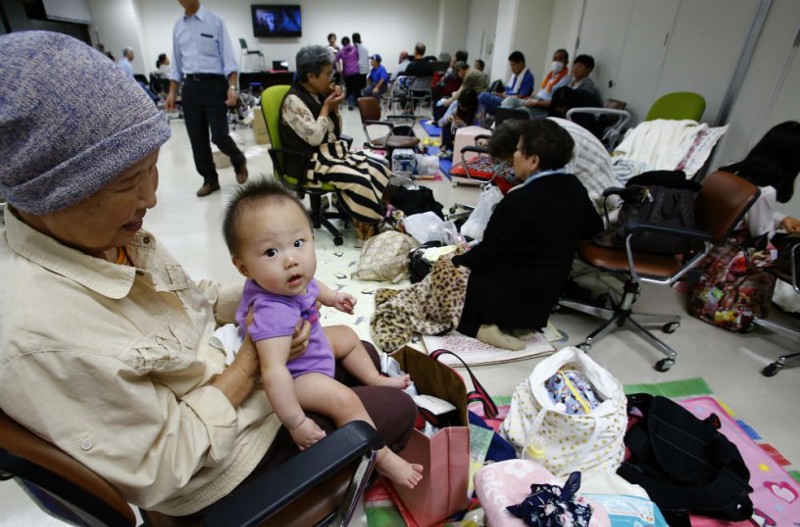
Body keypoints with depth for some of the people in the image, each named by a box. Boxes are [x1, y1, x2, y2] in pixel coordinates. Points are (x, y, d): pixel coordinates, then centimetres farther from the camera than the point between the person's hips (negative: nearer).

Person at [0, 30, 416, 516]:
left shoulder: (108, 234, -12)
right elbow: (160, 473, -25)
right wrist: (250, 362, -20)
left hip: (223, 382, 7)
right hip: (208, 471, -6)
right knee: (398, 410, 1)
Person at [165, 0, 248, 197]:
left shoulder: (215, 21, 0)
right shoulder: (178, 27, 13)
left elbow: (228, 56, -6)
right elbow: (176, 63, 16)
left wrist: (233, 86, -18)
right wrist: (172, 92, 11)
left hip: (214, 84, -5)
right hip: (190, 87, 5)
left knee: (219, 135, -9)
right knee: (197, 138, 4)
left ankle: (239, 161, 22)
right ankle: (210, 179, 17)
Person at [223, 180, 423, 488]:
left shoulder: (289, 281, -17)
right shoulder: (273, 311, -44)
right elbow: (273, 371, -47)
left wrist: (332, 297, 20)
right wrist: (296, 422, -40)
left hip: (312, 344, 9)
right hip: (295, 375, -9)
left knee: (347, 337, 22)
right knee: (344, 400, -21)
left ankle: (376, 380, 44)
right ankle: (384, 459, -2)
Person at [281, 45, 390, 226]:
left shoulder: (319, 95, 11)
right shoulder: (293, 101, -13)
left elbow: (337, 133, 14)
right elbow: (315, 138, -22)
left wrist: (335, 107, -1)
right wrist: (326, 107, -12)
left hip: (335, 153, 8)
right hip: (310, 161, -8)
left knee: (379, 169, -12)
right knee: (359, 181, -29)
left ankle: (384, 217, -9)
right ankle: (372, 223, -11)